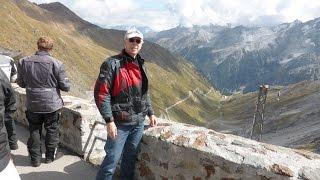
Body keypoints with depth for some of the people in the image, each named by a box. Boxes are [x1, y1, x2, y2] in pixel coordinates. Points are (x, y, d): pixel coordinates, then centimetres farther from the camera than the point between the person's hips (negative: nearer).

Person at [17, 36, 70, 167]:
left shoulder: (23, 62, -7)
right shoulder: (56, 64, -17)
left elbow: (21, 83, 5)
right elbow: (65, 87, -11)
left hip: (32, 105, 2)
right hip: (52, 104, -2)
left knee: (34, 131, 19)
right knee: (52, 130, 17)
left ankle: (35, 159, 28)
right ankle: (50, 156, 30)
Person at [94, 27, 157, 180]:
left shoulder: (141, 65, 10)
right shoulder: (112, 64, -12)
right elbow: (101, 93, -15)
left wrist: (150, 113, 15)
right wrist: (109, 120, -19)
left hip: (139, 122, 6)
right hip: (120, 123, -6)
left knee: (130, 158, 17)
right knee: (112, 159, 0)